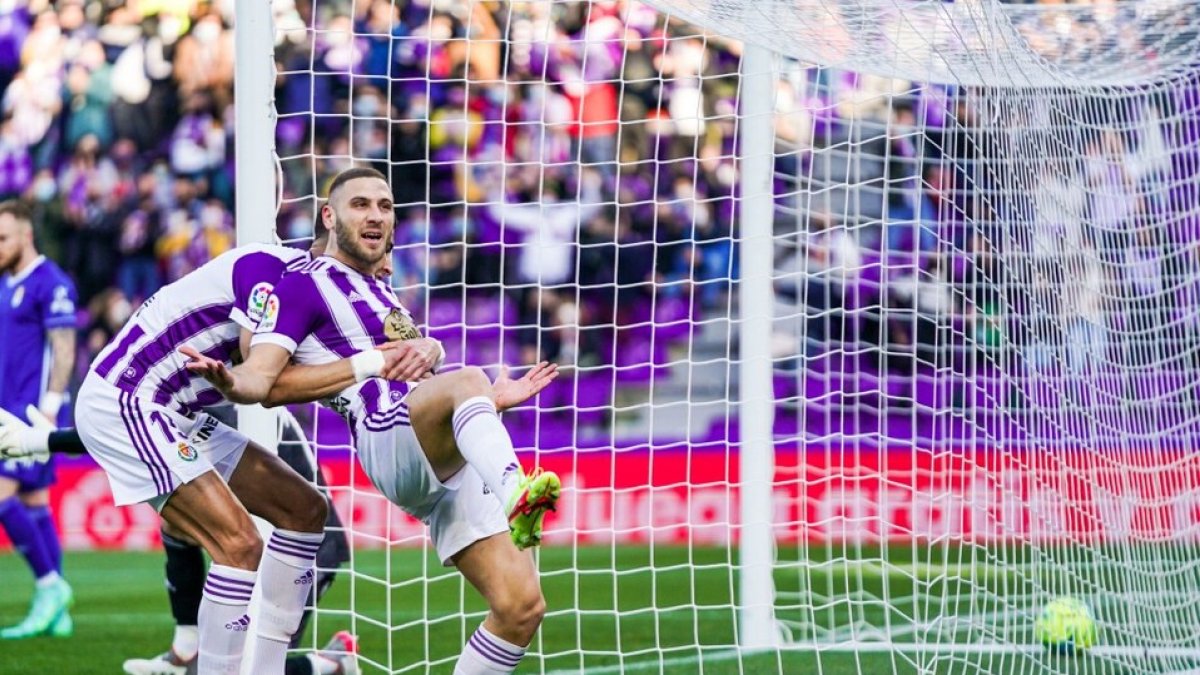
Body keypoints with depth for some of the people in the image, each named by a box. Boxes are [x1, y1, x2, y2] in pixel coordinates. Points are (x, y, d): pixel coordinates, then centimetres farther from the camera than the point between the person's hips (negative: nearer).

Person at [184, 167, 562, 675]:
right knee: (469, 379, -39)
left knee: (521, 606, -8)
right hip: (387, 441, -8)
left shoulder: (381, 296, 32)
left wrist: (493, 402, 35)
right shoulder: (305, 287, 8)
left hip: (449, 464, 8)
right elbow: (261, 376, -6)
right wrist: (231, 383, -29)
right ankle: (516, 494, -69)